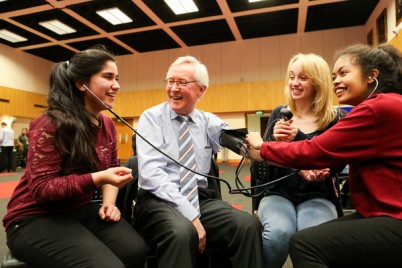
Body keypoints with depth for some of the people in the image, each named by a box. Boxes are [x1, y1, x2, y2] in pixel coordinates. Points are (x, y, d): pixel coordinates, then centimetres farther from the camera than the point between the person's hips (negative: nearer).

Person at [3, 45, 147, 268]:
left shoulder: (108, 125, 3)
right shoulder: (51, 124, -18)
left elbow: (111, 168, 12)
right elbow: (41, 187, -21)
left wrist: (109, 201, -7)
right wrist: (98, 178, -33)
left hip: (81, 210, 6)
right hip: (36, 218, -6)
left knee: (135, 250, -19)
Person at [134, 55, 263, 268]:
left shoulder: (209, 122, 11)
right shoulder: (151, 118, -1)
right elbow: (150, 173, -14)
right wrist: (189, 213, -22)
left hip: (200, 198, 4)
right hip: (159, 200, -3)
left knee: (248, 224, -21)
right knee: (181, 232, -36)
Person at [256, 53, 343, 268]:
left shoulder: (333, 119, 1)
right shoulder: (279, 114, 6)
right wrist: (275, 141, -17)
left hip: (317, 196, 0)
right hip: (278, 193, 1)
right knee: (278, 234, -31)